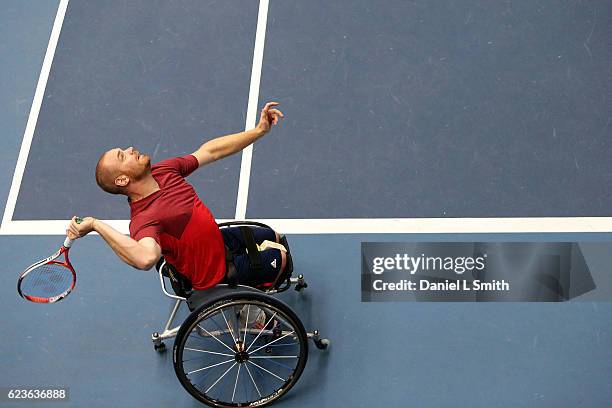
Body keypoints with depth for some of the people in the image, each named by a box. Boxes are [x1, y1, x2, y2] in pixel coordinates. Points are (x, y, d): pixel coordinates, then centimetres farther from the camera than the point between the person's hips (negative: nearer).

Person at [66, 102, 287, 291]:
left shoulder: (162, 172, -12)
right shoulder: (144, 218, -39)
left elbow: (210, 151, -3)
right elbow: (147, 258, -62)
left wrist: (259, 130, -7)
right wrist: (96, 225, -56)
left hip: (220, 239, 9)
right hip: (215, 272, -9)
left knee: (273, 237, 28)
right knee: (280, 258, 5)